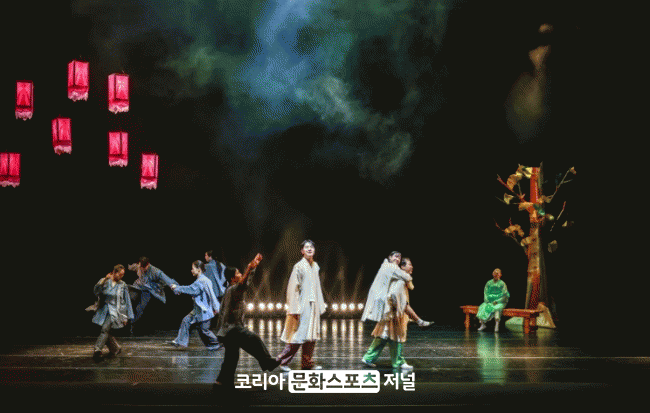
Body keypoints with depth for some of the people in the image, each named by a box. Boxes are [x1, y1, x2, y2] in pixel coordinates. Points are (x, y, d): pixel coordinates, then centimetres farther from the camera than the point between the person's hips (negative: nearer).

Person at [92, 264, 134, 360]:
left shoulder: (123, 285, 4)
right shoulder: (105, 281, 5)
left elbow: (127, 301, 9)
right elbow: (96, 291, -11)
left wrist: (126, 317, 8)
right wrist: (104, 280, -24)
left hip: (115, 311, -3)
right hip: (104, 310, 3)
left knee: (105, 329, -22)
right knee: (106, 331, 4)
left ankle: (97, 349, -32)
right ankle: (115, 348, 24)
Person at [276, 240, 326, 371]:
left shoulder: (315, 266, 12)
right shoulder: (299, 267, -9)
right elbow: (293, 288, -11)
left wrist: (320, 305, 16)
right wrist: (294, 309, -15)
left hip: (313, 305, 7)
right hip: (302, 306, -7)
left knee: (311, 335, 9)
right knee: (298, 335, -7)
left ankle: (307, 362, 16)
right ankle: (283, 360, 4)